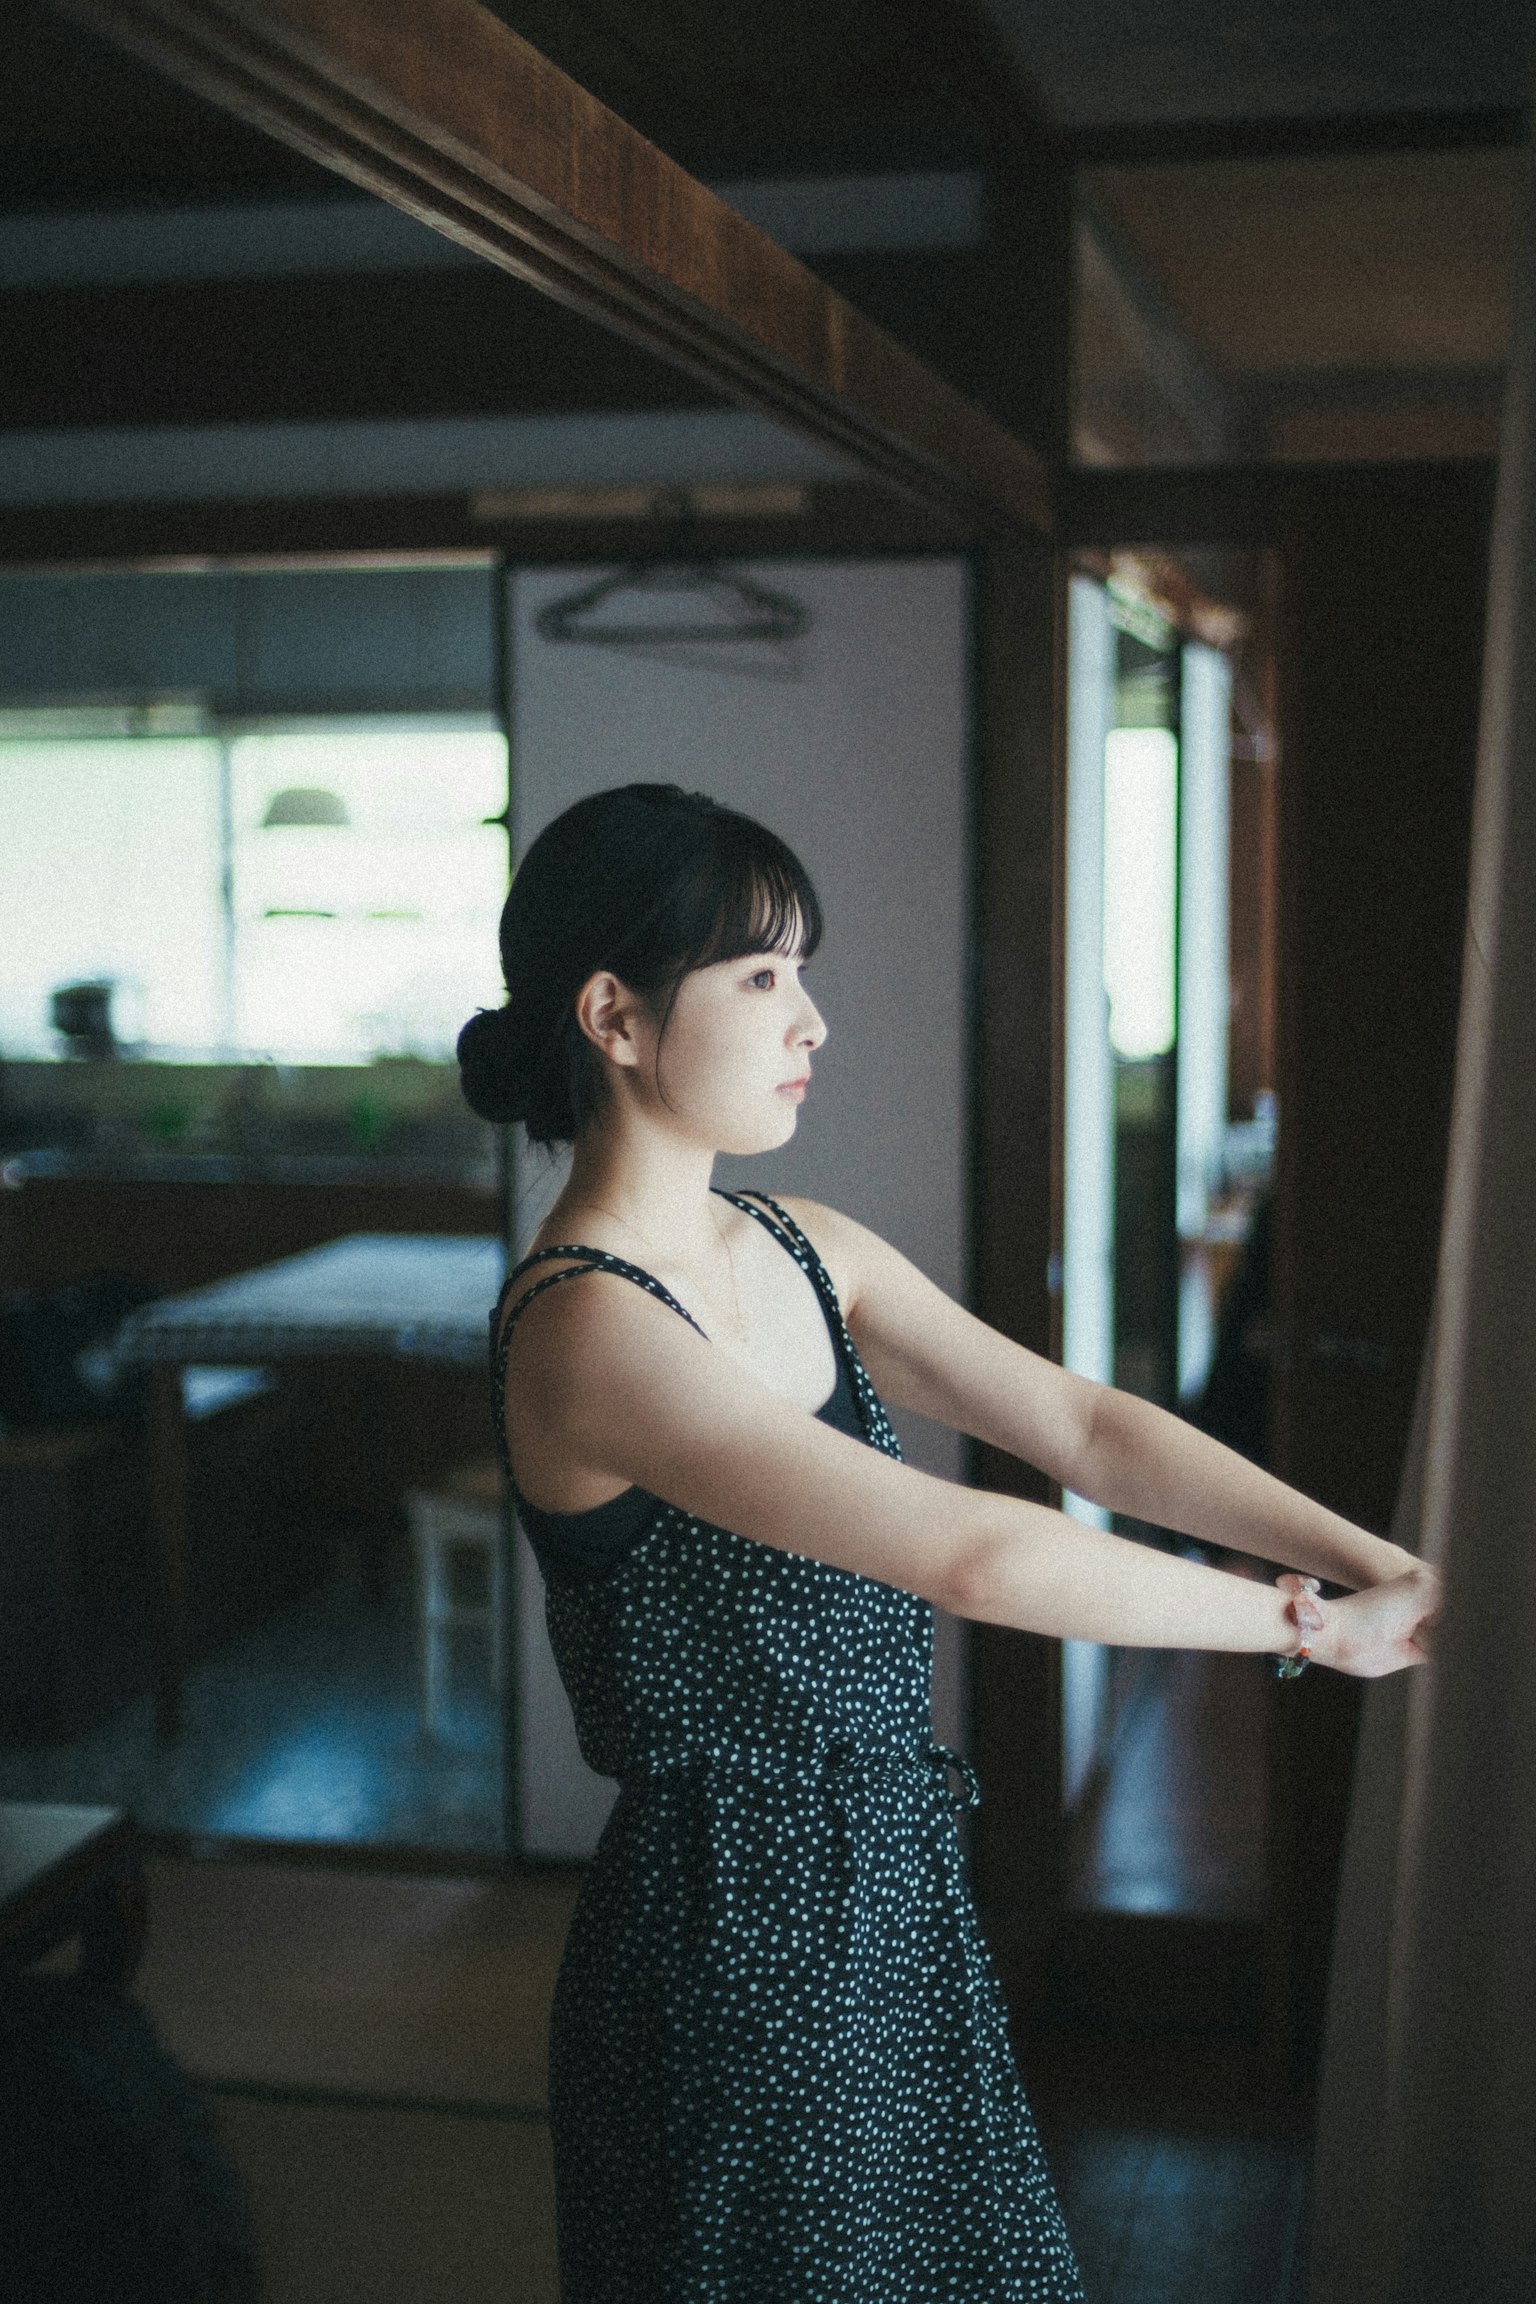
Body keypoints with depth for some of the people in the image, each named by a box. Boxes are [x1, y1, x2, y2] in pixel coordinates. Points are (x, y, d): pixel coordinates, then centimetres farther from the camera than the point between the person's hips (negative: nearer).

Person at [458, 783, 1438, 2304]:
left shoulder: (806, 1253, 4)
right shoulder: (584, 1326, -23)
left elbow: (1083, 1428, 0)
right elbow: (965, 1554, -29)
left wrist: (1385, 1560, -10)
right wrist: (1308, 1620, -21)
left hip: (891, 1895, 8)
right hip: (739, 1940, -8)